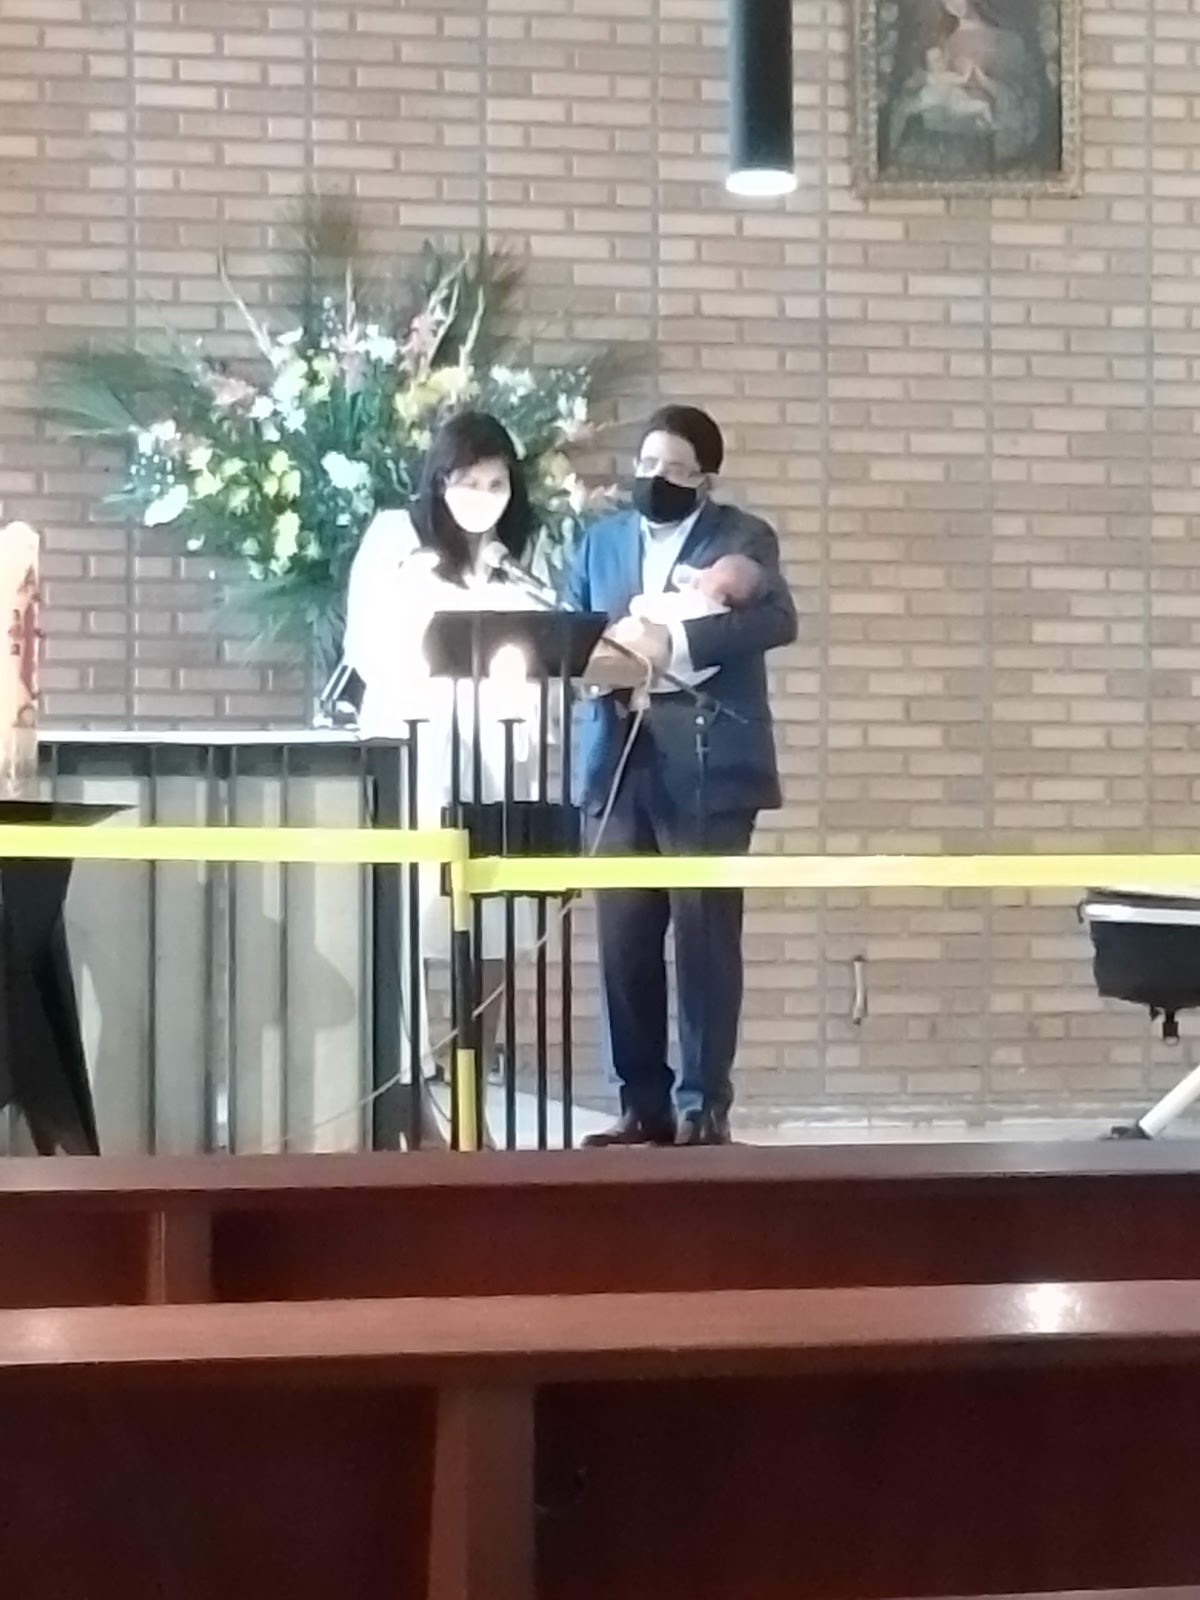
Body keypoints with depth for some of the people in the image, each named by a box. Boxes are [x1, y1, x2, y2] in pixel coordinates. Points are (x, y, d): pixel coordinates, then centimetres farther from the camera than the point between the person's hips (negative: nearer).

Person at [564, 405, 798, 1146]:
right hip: (620, 764, 4)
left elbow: (777, 618, -13)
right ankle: (644, 1104, 11)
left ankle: (703, 1108, 2)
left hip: (707, 767, -4)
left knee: (705, 937, -4)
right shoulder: (601, 541, 19)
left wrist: (674, 641, -24)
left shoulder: (744, 538, 4)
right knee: (623, 939, 3)